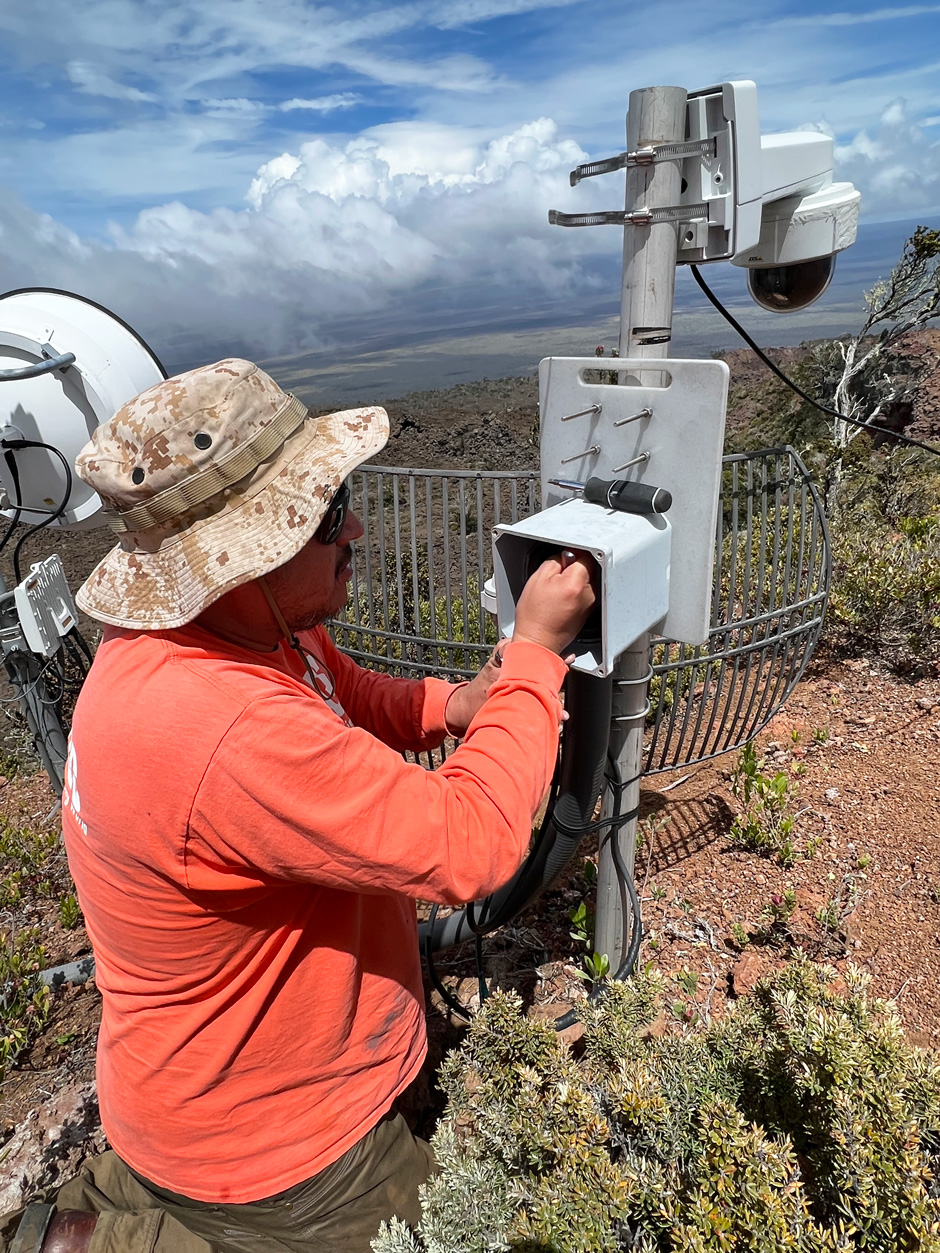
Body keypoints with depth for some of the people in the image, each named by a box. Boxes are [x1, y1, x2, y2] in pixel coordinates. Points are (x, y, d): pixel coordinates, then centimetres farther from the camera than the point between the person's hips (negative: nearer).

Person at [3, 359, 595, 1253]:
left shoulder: (230, 623, -9)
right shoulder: (227, 733, -39)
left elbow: (351, 699, 7)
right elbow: (467, 844, -33)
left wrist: (453, 706, -12)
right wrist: (536, 649, -24)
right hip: (261, 1135, -8)